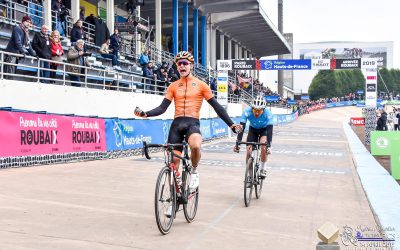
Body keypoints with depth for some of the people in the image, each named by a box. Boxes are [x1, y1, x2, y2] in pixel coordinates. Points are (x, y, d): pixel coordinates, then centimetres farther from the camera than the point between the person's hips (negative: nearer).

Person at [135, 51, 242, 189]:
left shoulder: (201, 85, 5)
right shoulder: (173, 86, 11)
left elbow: (216, 106, 6)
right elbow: (162, 108, 6)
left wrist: (231, 124, 1)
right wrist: (145, 114, -11)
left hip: (193, 123, -3)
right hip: (176, 124, 3)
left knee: (195, 146, -35)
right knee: (172, 164, 2)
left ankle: (194, 171, -4)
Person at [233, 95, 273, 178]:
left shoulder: (268, 113, -36)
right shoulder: (247, 112, -34)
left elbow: (269, 130, -41)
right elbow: (241, 127, -37)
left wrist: (268, 145, -53)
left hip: (264, 130, -1)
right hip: (253, 130, 1)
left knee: (263, 145, -29)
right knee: (249, 151, -13)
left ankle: (262, 168, -7)